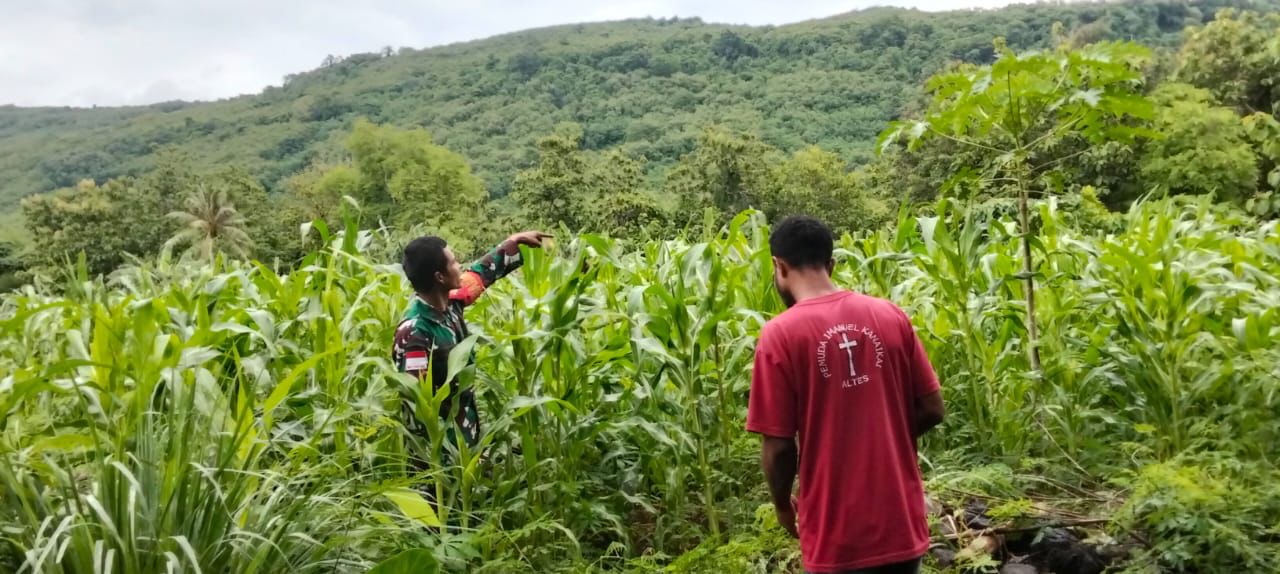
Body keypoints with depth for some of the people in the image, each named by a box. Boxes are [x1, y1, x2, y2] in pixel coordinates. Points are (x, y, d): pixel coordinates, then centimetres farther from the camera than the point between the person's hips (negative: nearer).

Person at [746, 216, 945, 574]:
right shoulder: (891, 315, -1)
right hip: (901, 523, 4)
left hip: (838, 535, -4)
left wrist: (782, 503, 5)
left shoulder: (780, 334, -14)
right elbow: (931, 410, 3)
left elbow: (778, 446, -13)